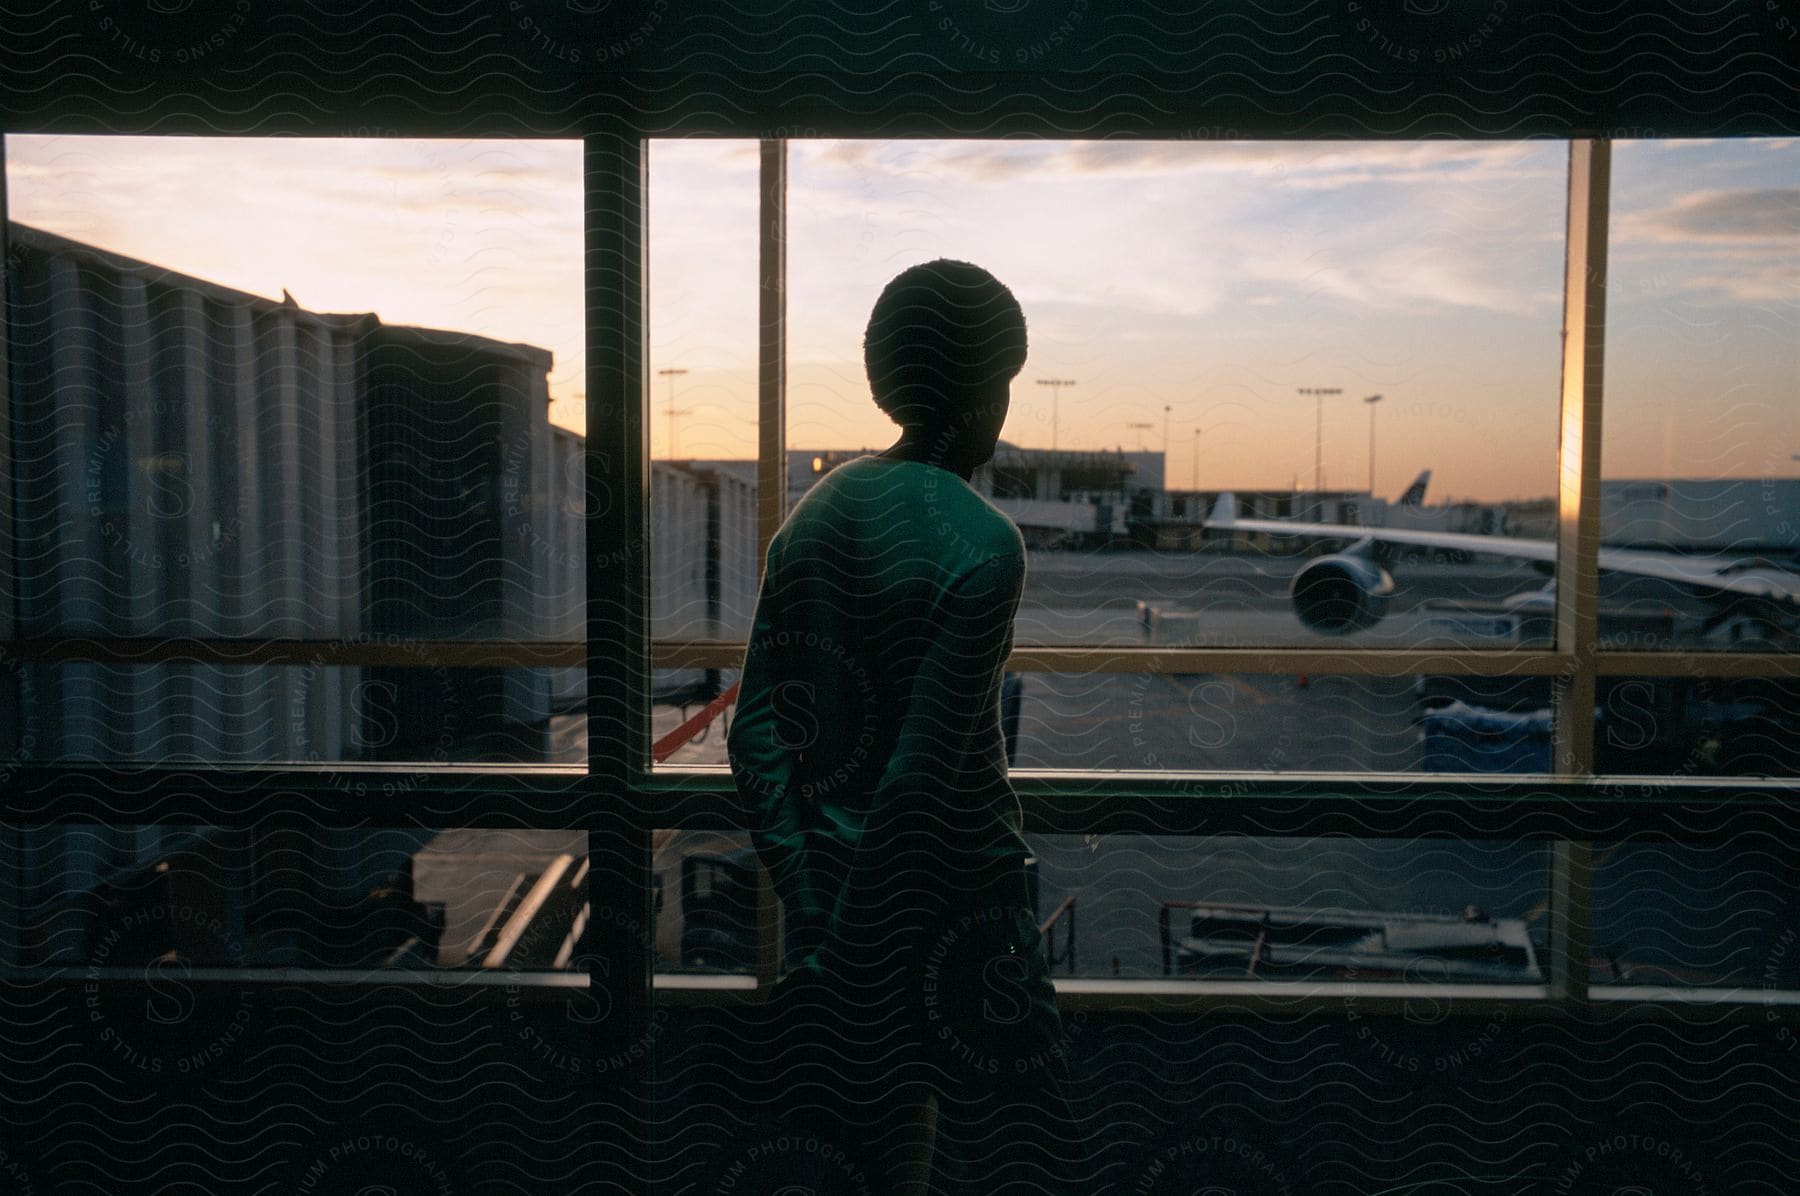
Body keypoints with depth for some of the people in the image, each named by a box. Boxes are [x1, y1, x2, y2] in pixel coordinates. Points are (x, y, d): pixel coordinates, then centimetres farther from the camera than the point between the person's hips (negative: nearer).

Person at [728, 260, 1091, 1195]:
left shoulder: (813, 517, 1)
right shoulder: (981, 544, -20)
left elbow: (756, 736, 0)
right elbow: (924, 776, -23)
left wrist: (811, 910, 1)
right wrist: (848, 960, -14)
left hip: (834, 891, 7)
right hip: (955, 911, -7)